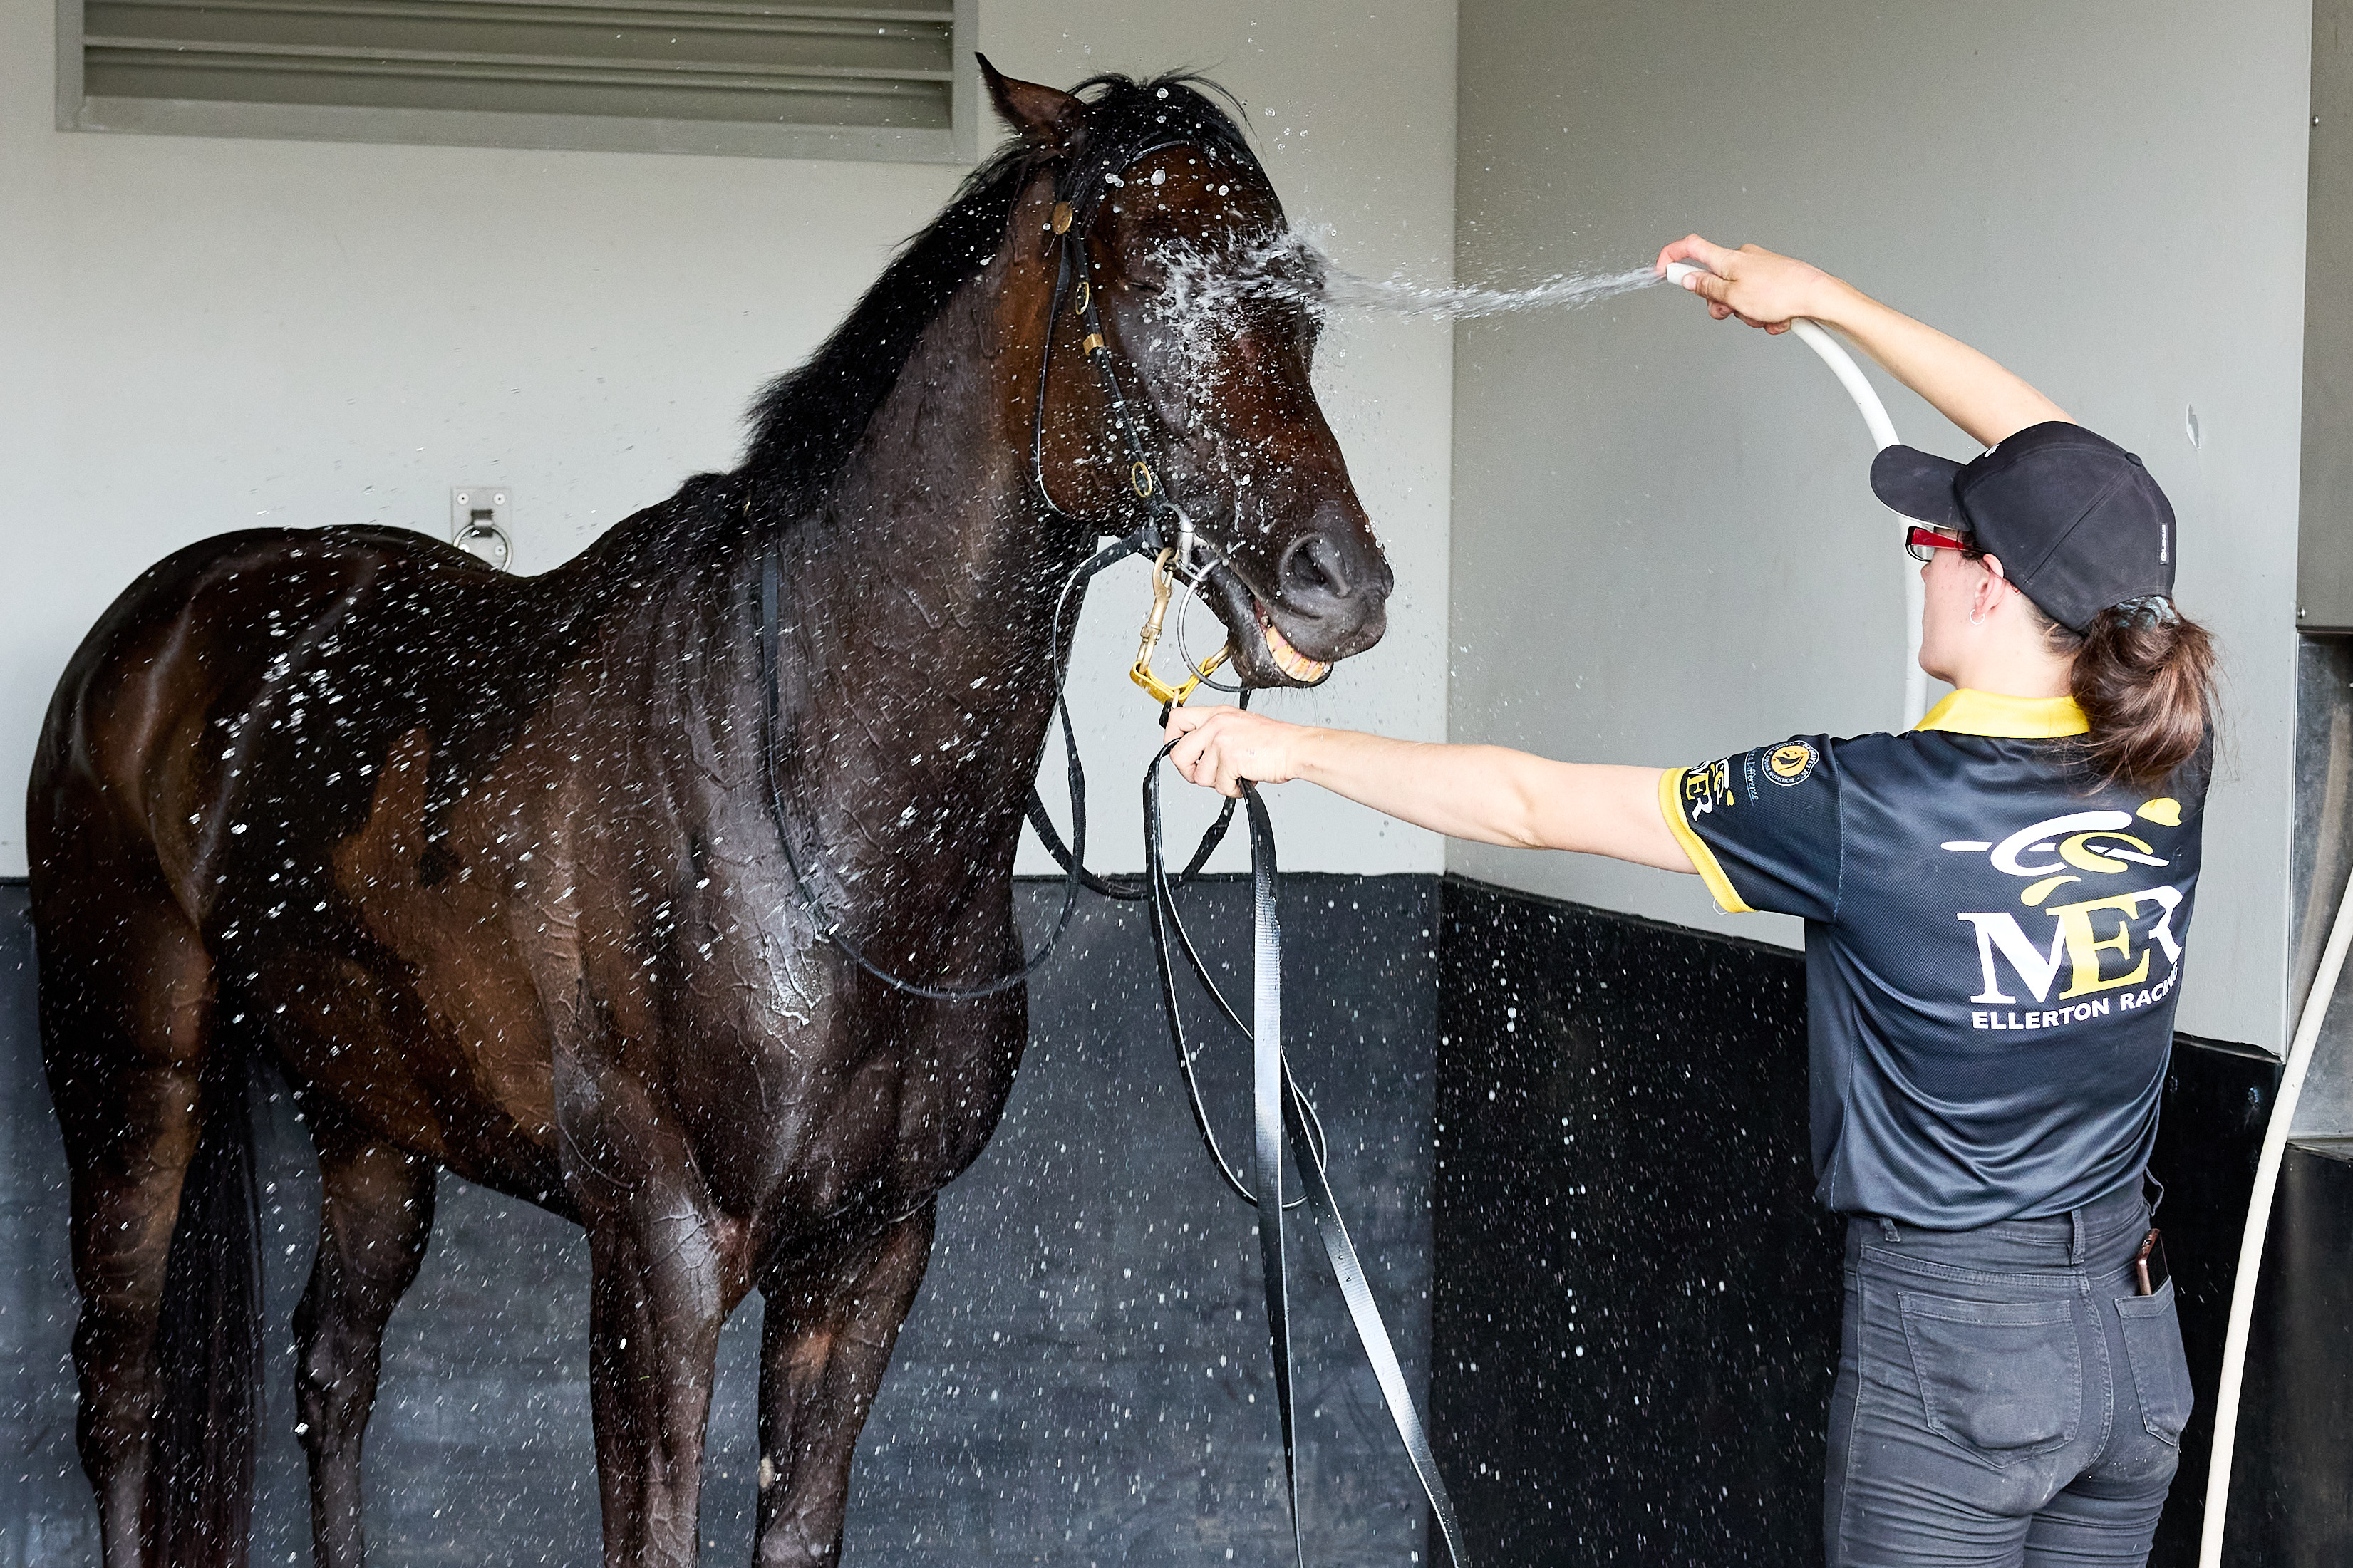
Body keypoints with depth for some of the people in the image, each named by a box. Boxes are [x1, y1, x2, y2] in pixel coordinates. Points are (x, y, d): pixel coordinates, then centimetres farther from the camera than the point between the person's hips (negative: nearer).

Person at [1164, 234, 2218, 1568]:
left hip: (1950, 1350, -6)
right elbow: (2071, 478, 11)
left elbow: (1531, 803, -11)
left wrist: (1289, 746, 1)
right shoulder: (2163, 767, -4)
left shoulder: (1873, 808, -19)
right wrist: (1826, 301, 17)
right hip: (2133, 1339, 6)